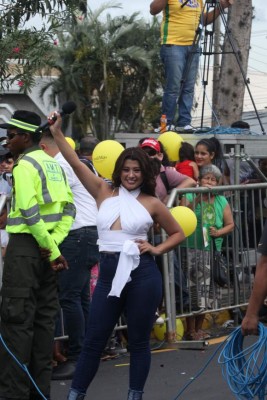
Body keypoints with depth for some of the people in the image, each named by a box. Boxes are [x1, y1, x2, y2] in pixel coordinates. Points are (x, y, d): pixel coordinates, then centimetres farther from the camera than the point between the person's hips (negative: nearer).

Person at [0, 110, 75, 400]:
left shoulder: (25, 165, -12)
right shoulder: (53, 164, 13)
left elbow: (29, 213, -19)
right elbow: (69, 208, 9)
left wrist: (53, 251, -13)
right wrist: (54, 242, -1)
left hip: (25, 246, -8)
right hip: (47, 247, 8)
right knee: (44, 318, 10)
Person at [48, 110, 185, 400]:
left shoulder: (151, 203, 3)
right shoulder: (104, 192, 6)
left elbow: (178, 233, 14)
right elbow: (76, 164, -2)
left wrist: (157, 249, -2)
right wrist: (57, 133, -11)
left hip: (142, 274, -2)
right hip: (109, 273, 2)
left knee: (138, 341, 6)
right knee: (93, 339, 5)